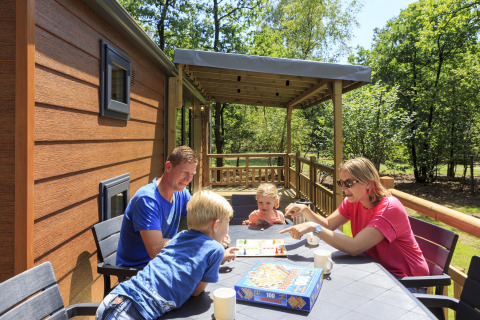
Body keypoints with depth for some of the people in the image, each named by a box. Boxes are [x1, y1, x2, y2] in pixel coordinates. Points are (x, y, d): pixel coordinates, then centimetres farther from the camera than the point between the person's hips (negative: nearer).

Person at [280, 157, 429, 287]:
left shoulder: (389, 209, -28)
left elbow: (354, 247, -37)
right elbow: (328, 224, -4)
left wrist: (314, 228, -40)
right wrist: (305, 210, -20)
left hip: (406, 279, -6)